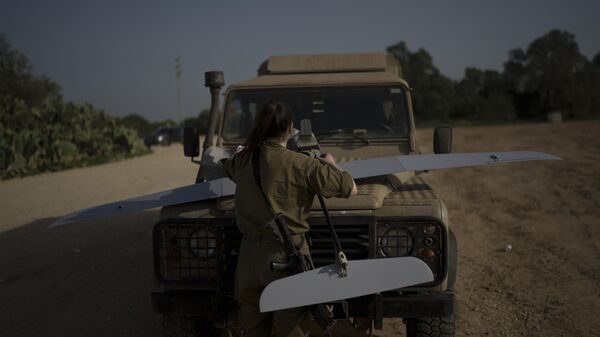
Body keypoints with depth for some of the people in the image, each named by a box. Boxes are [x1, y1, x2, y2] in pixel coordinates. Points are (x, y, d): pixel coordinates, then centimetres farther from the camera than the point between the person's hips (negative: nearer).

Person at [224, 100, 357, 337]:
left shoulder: (242, 160, 3)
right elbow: (350, 188, -6)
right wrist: (330, 164, 12)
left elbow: (228, 167, 29)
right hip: (285, 255, -5)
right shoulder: (300, 165, -12)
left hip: (250, 255, 5)